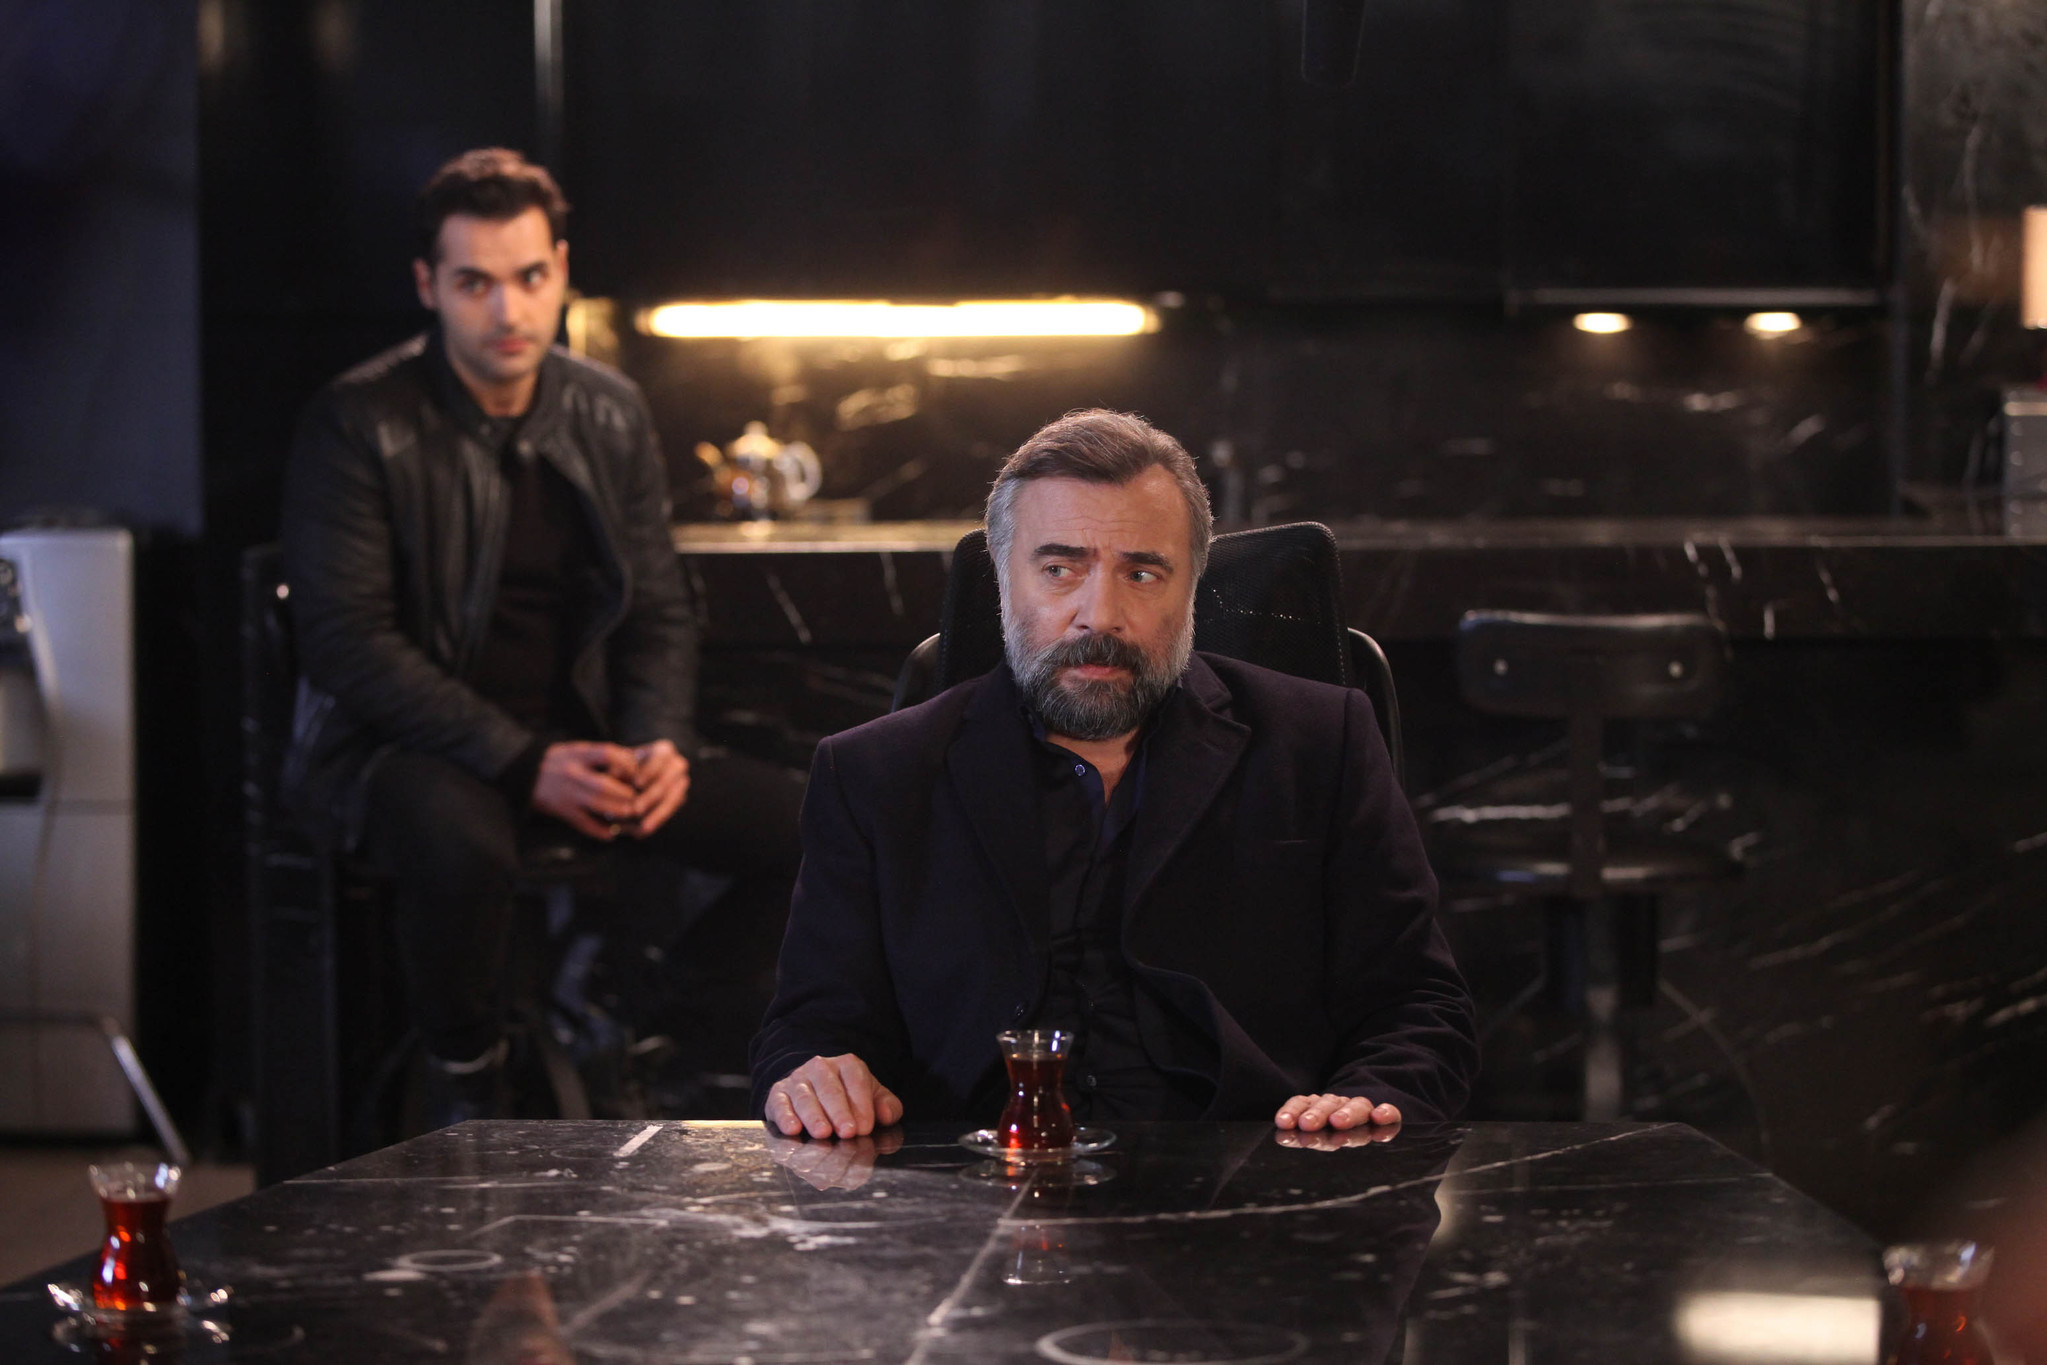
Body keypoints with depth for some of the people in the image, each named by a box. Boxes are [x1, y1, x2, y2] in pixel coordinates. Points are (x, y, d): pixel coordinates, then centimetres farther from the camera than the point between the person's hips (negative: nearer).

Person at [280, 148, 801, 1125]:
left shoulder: (610, 414, 8)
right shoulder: (357, 425, -10)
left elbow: (657, 611, 12)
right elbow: (347, 641, -16)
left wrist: (662, 742, -10)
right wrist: (523, 764, -23)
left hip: (575, 742, 5)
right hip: (400, 750, -5)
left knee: (802, 819, -12)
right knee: (461, 840, -40)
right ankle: (465, 1088, -11)